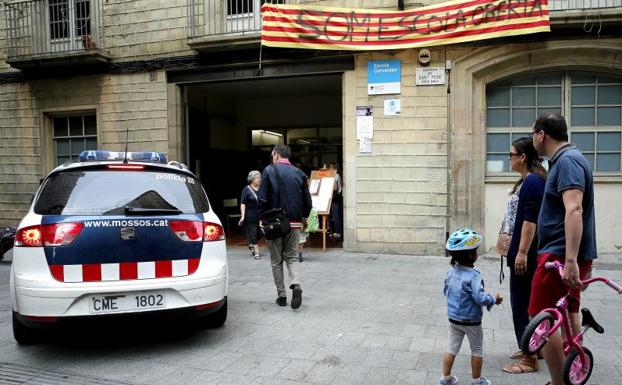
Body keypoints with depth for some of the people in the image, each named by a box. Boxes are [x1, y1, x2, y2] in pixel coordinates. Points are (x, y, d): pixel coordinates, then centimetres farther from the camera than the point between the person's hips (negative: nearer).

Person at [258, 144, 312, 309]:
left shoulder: (269, 171, -6)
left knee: (276, 261, 10)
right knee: (292, 257, 13)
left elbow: (262, 198, -10)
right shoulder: (299, 173, 4)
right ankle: (295, 284, -11)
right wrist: (304, 218, 23)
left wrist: (261, 218, 1)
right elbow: (307, 201, 7)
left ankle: (281, 295, 14)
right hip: (294, 223, 3)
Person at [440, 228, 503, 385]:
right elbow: (480, 298, -27)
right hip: (471, 321, -6)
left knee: (452, 348, 15)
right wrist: (494, 299, -10)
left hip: (453, 318, 6)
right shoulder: (473, 276, -25)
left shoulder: (450, 272, -3)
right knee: (477, 350, 14)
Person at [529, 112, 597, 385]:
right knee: (568, 313, 17)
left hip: (560, 254, -10)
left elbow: (574, 211, -28)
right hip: (566, 254, 10)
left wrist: (570, 260, -34)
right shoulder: (567, 159, 15)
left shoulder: (566, 160, -17)